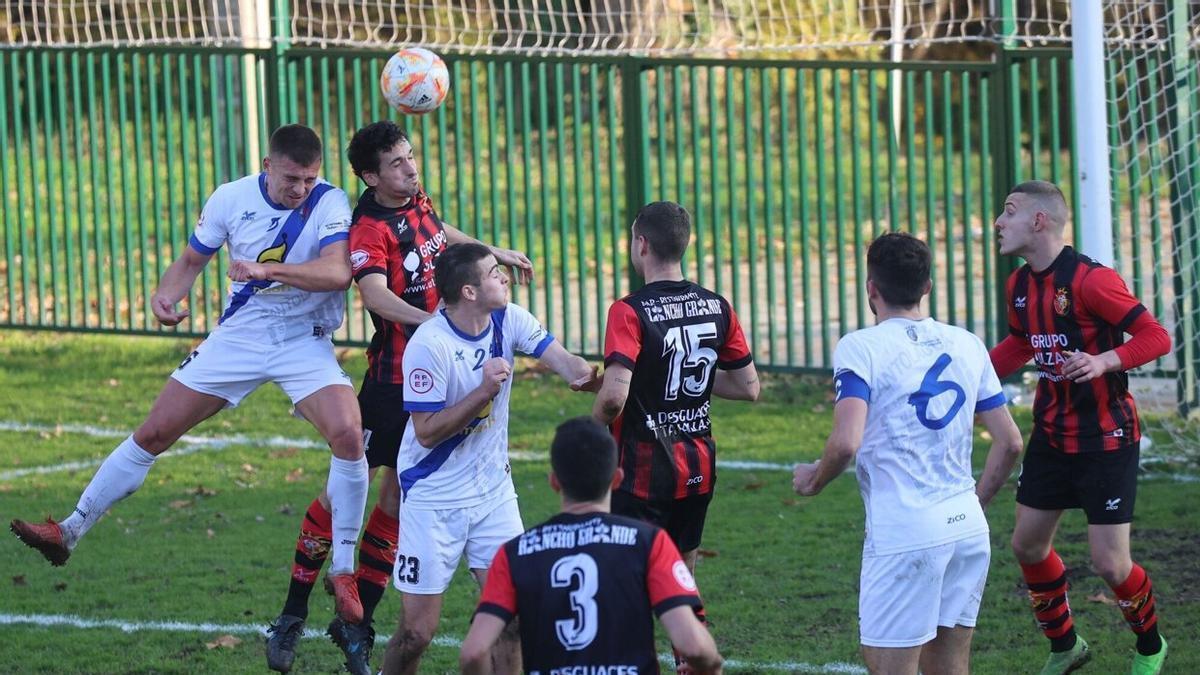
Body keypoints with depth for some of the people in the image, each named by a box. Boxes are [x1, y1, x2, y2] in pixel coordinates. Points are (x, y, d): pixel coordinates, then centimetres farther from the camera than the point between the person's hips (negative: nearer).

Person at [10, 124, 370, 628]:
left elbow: (337, 271, -30)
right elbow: (192, 260, 9)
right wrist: (165, 296, -11)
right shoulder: (231, 199, -6)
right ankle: (70, 532, 13)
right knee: (154, 433, 1)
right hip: (239, 336, 3)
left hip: (305, 341, -3)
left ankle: (343, 574, -12)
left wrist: (268, 270, -39)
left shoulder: (329, 203, -14)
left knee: (348, 434, -25)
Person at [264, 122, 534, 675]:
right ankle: (293, 613, 6)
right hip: (395, 374, -7)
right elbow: (375, 293, -36)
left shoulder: (417, 201, 7)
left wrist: (496, 252, 42)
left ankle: (357, 621, 14)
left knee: (400, 493, 8)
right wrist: (429, 319, -50)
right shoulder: (370, 228, -18)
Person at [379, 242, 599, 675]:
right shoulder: (429, 345, -21)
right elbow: (427, 431, -19)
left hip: (492, 489, 5)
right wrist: (484, 391, -28)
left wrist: (584, 374, -39)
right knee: (418, 630, -2)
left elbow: (560, 359, -17)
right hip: (433, 498, -5)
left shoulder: (508, 321, -3)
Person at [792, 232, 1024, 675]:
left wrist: (812, 480, 2)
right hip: (968, 528, 6)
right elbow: (1009, 442, 13)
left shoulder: (860, 348, -7)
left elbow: (846, 443, -18)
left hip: (903, 535, -6)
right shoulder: (968, 345, 11)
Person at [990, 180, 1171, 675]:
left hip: (1106, 439, -8)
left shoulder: (1091, 280, -21)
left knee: (1109, 563, -7)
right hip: (1051, 438, 8)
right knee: (1027, 545, 9)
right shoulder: (1019, 285, 4)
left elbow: (1156, 336, -20)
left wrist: (1105, 361, -36)